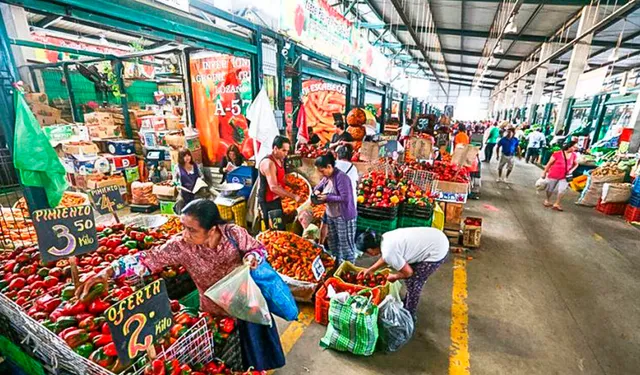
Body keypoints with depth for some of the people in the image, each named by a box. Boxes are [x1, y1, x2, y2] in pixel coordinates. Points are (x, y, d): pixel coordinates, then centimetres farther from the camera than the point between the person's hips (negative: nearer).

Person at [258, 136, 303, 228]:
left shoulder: (280, 160, 6)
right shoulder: (268, 163, -25)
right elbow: (273, 187, -32)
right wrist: (294, 196, -32)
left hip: (276, 199, 10)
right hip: (268, 201, -10)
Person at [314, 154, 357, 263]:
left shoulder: (341, 177, -22)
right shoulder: (326, 177, 3)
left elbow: (345, 198, -28)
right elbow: (318, 186, 20)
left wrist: (327, 198, -22)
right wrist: (317, 191, -4)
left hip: (343, 216, -9)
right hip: (330, 215, 9)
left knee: (345, 244, 4)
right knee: (332, 242, 22)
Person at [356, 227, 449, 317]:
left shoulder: (388, 252, -25)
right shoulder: (384, 238, 1)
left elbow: (408, 272, -13)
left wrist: (395, 277, 5)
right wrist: (371, 269, 23)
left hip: (437, 251, -9)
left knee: (413, 282, 5)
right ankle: (407, 302, 42)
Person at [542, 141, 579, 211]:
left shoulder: (574, 155, -2)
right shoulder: (557, 154, -15)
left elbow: (576, 164, 15)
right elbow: (549, 164, -7)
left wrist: (571, 170, -4)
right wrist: (544, 173, -4)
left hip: (564, 176, 3)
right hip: (553, 175, -3)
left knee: (562, 190, -9)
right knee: (550, 189, 12)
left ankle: (556, 204, 3)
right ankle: (547, 200, 36)